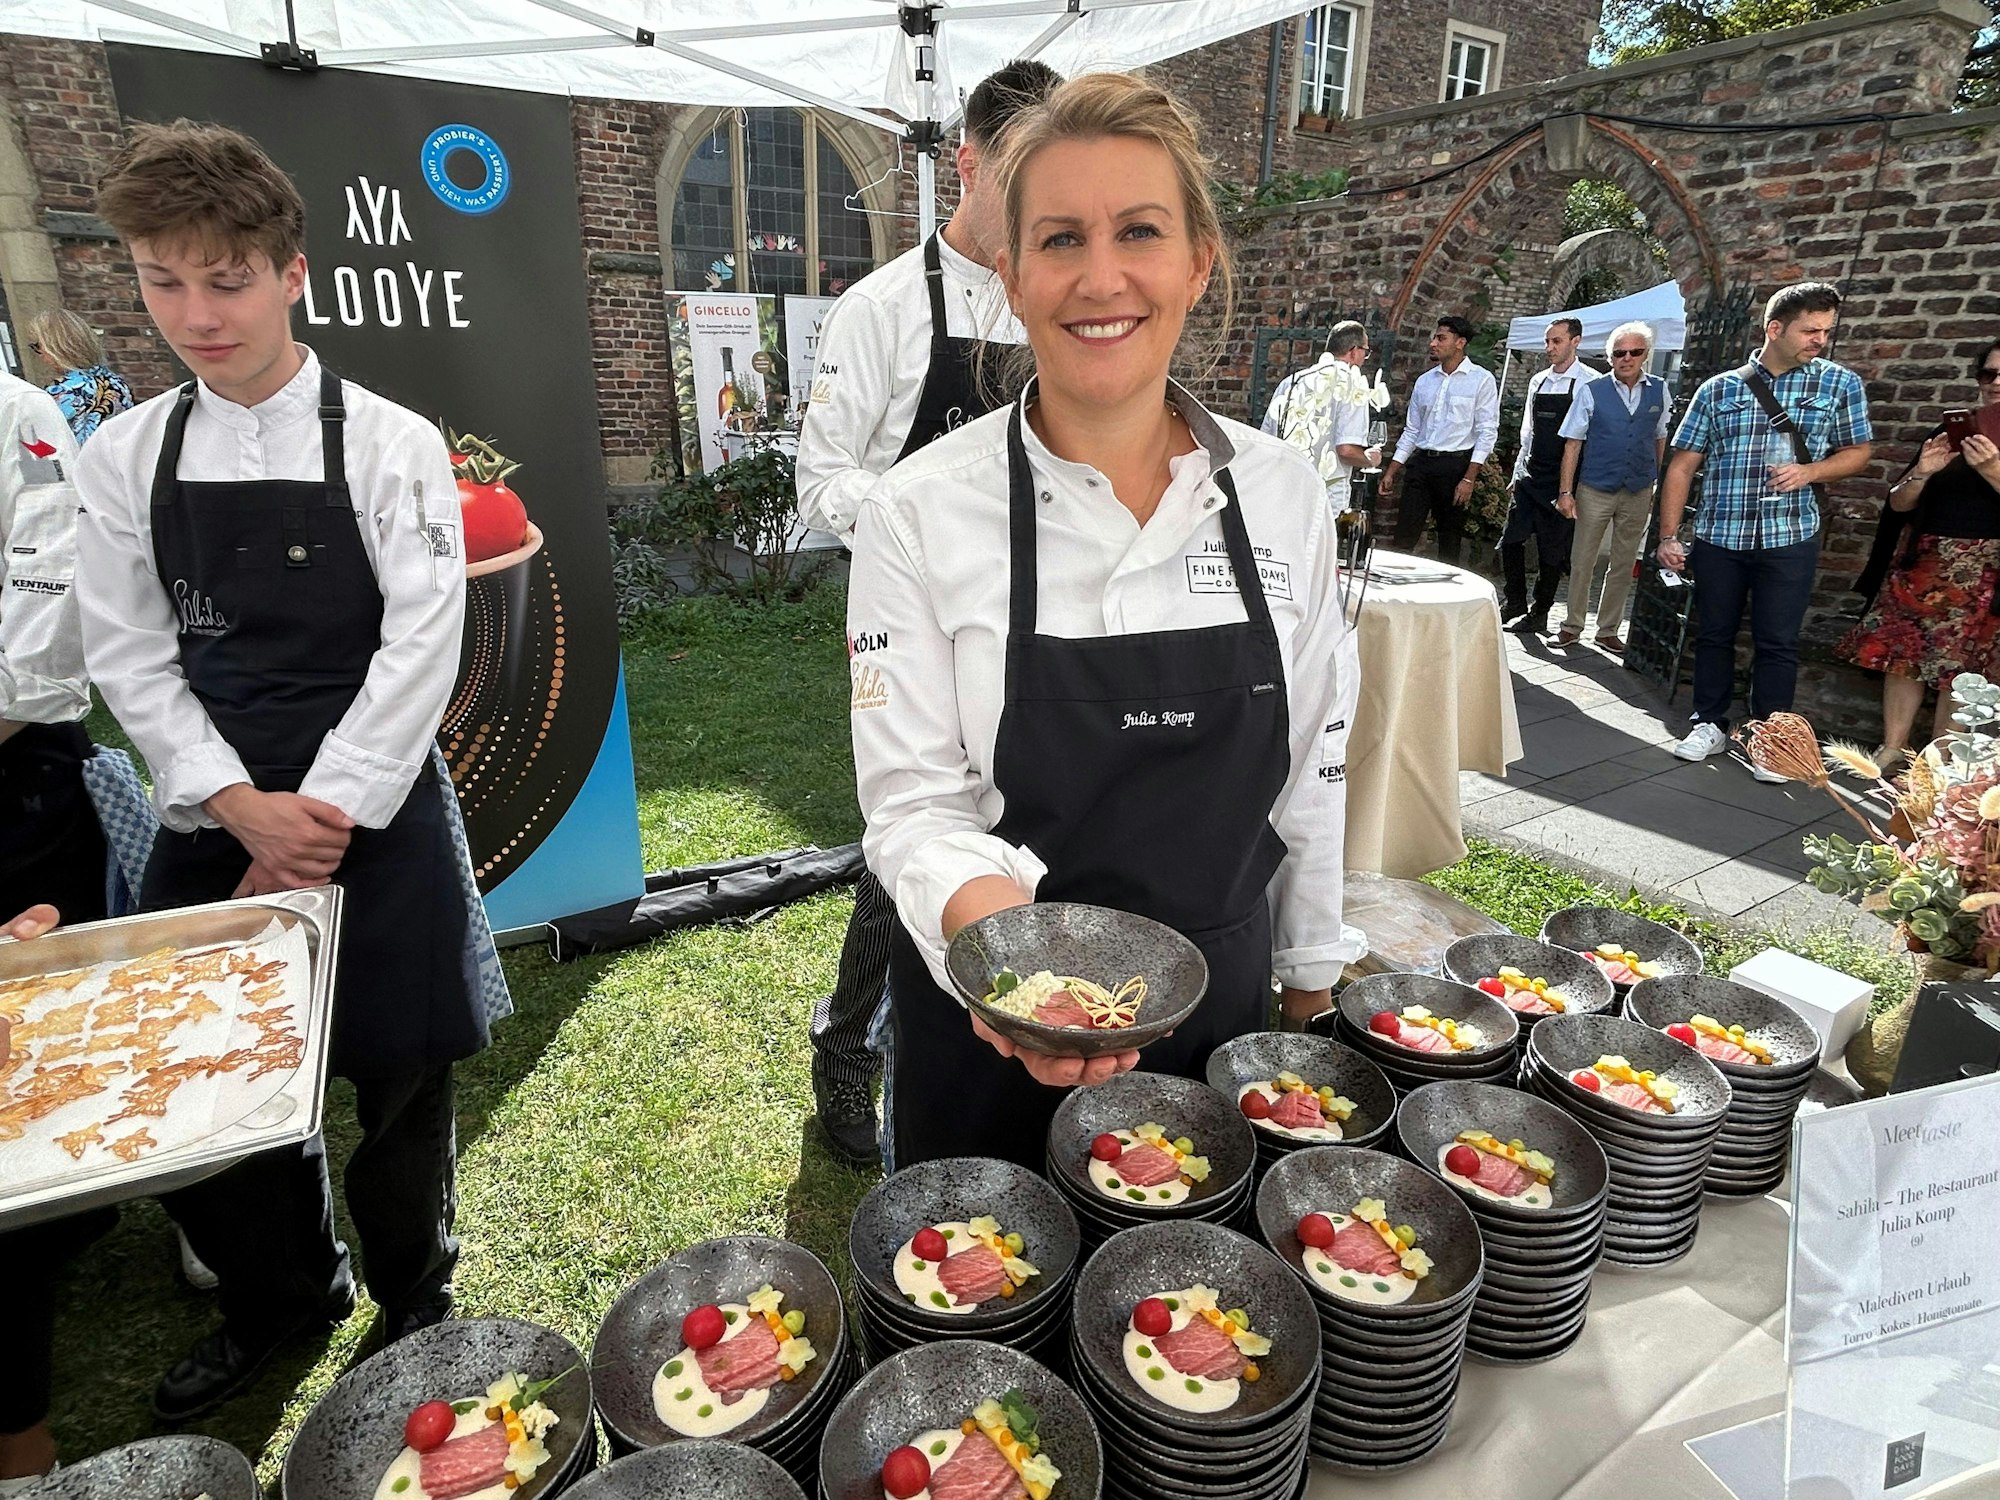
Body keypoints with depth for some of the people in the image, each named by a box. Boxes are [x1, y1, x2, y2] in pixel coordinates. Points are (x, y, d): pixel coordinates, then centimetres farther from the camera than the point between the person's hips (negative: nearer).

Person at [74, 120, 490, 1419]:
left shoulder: (391, 445, -7)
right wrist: (242, 809, -9)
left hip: (373, 808, -3)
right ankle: (283, 1291, 39)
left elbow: (421, 647, -11)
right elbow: (131, 658, 3)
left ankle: (415, 1296, 32)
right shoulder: (123, 459, 4)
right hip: (215, 815, 4)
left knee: (399, 1072, 6)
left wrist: (322, 815, -13)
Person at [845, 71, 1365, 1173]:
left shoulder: (1283, 493, -5)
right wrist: (998, 923, -32)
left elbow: (1312, 771, 3)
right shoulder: (921, 512, -14)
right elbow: (913, 797, -13)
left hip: (1222, 1006, 3)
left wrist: (1311, 981, 8)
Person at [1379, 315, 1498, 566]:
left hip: (1456, 464, -4)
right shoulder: (1425, 381, 12)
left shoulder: (1481, 379, -3)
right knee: (1403, 539, -3)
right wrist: (1390, 472, 8)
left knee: (1449, 544, 4)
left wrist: (1469, 479, -14)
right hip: (1421, 463, 4)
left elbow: (1487, 432, -7)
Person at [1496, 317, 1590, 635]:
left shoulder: (1588, 382, -8)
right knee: (1511, 540, 4)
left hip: (1563, 481, -6)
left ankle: (1539, 614, 14)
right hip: (1530, 477, 6)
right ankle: (1515, 602, 21)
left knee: (1551, 551, 3)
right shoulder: (1538, 380, 12)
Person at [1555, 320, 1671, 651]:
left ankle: (1608, 631, 22)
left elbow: (1661, 440, 9)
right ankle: (1573, 626, 18)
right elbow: (1573, 443, -6)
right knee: (1582, 561, 4)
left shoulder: (1659, 391, 3)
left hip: (1638, 493, 3)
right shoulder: (1592, 391, -5)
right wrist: (1566, 491, -11)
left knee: (1623, 565, 11)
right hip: (1594, 490, -3)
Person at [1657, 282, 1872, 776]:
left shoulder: (1841, 384, 5)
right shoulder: (1718, 389, 3)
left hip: (1790, 537, 0)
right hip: (1717, 537, 1)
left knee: (1777, 643, 3)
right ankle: (1709, 724, 23)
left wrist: (1809, 470, -10)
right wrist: (1669, 535, -4)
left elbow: (1857, 452, 12)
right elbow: (1682, 465, 3)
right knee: (1713, 634, 9)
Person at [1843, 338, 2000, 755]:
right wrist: (1921, 473, -8)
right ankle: (1891, 752, 5)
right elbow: (1898, 503, 11)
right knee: (1902, 656, 0)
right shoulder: (1949, 432, 12)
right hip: (1920, 561, 4)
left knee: (1959, 668, -3)